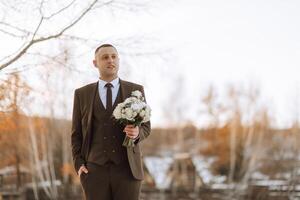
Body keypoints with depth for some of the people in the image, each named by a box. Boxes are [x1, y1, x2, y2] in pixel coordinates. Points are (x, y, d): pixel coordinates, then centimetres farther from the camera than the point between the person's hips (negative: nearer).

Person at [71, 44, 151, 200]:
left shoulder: (135, 91, 7)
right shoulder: (82, 94, 8)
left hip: (126, 169, 0)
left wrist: (137, 133, -16)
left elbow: (145, 127, 7)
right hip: (95, 170, 0)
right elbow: (76, 133, 9)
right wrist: (79, 165, -3)